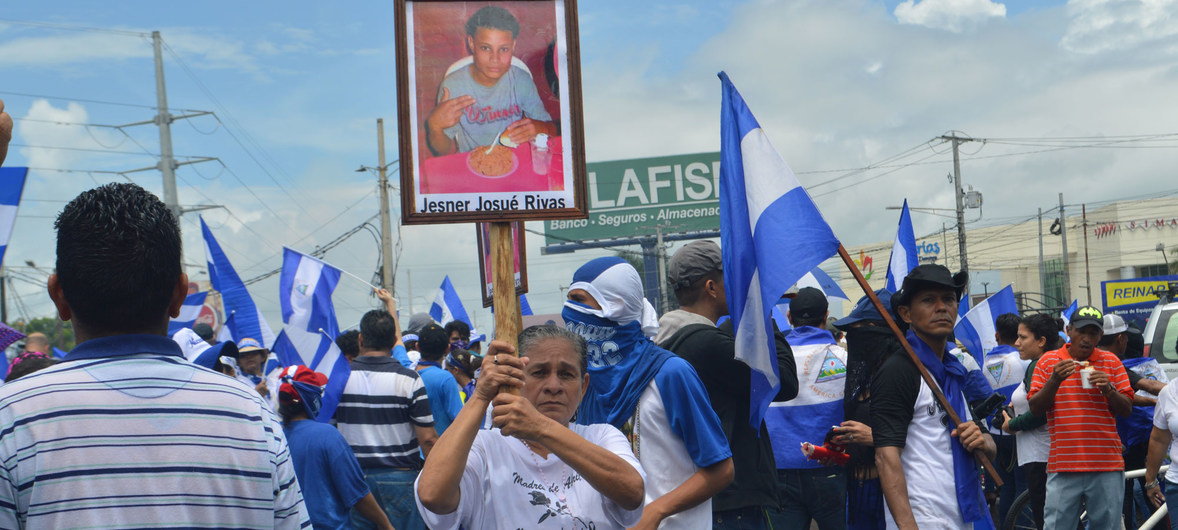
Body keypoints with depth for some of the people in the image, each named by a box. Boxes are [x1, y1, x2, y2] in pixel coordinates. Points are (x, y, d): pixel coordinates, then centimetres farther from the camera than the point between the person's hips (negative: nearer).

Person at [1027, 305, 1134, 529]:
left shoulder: (1111, 362, 10)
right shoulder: (1048, 361, 6)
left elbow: (1127, 409, 8)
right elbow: (1035, 408, 1)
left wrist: (1108, 389, -11)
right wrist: (1055, 380, -15)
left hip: (1107, 465, 1)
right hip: (1063, 466, -1)